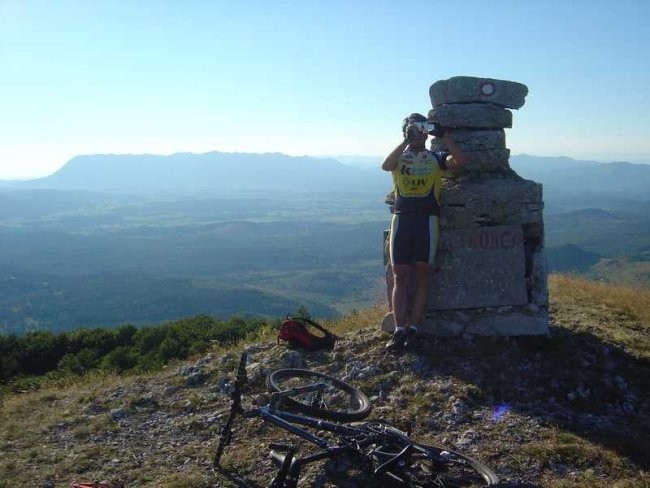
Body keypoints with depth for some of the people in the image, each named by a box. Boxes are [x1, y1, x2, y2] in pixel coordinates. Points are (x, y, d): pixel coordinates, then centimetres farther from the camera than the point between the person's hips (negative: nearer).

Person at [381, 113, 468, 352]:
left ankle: (413, 328, 4)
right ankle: (399, 330, -3)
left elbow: (460, 160, -4)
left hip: (427, 219, 0)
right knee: (400, 277, -3)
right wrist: (406, 141, -13)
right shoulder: (399, 157, 15)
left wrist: (443, 134, -6)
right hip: (402, 218, 0)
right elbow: (385, 165, -9)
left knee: (423, 276, -1)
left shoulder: (435, 157, 13)